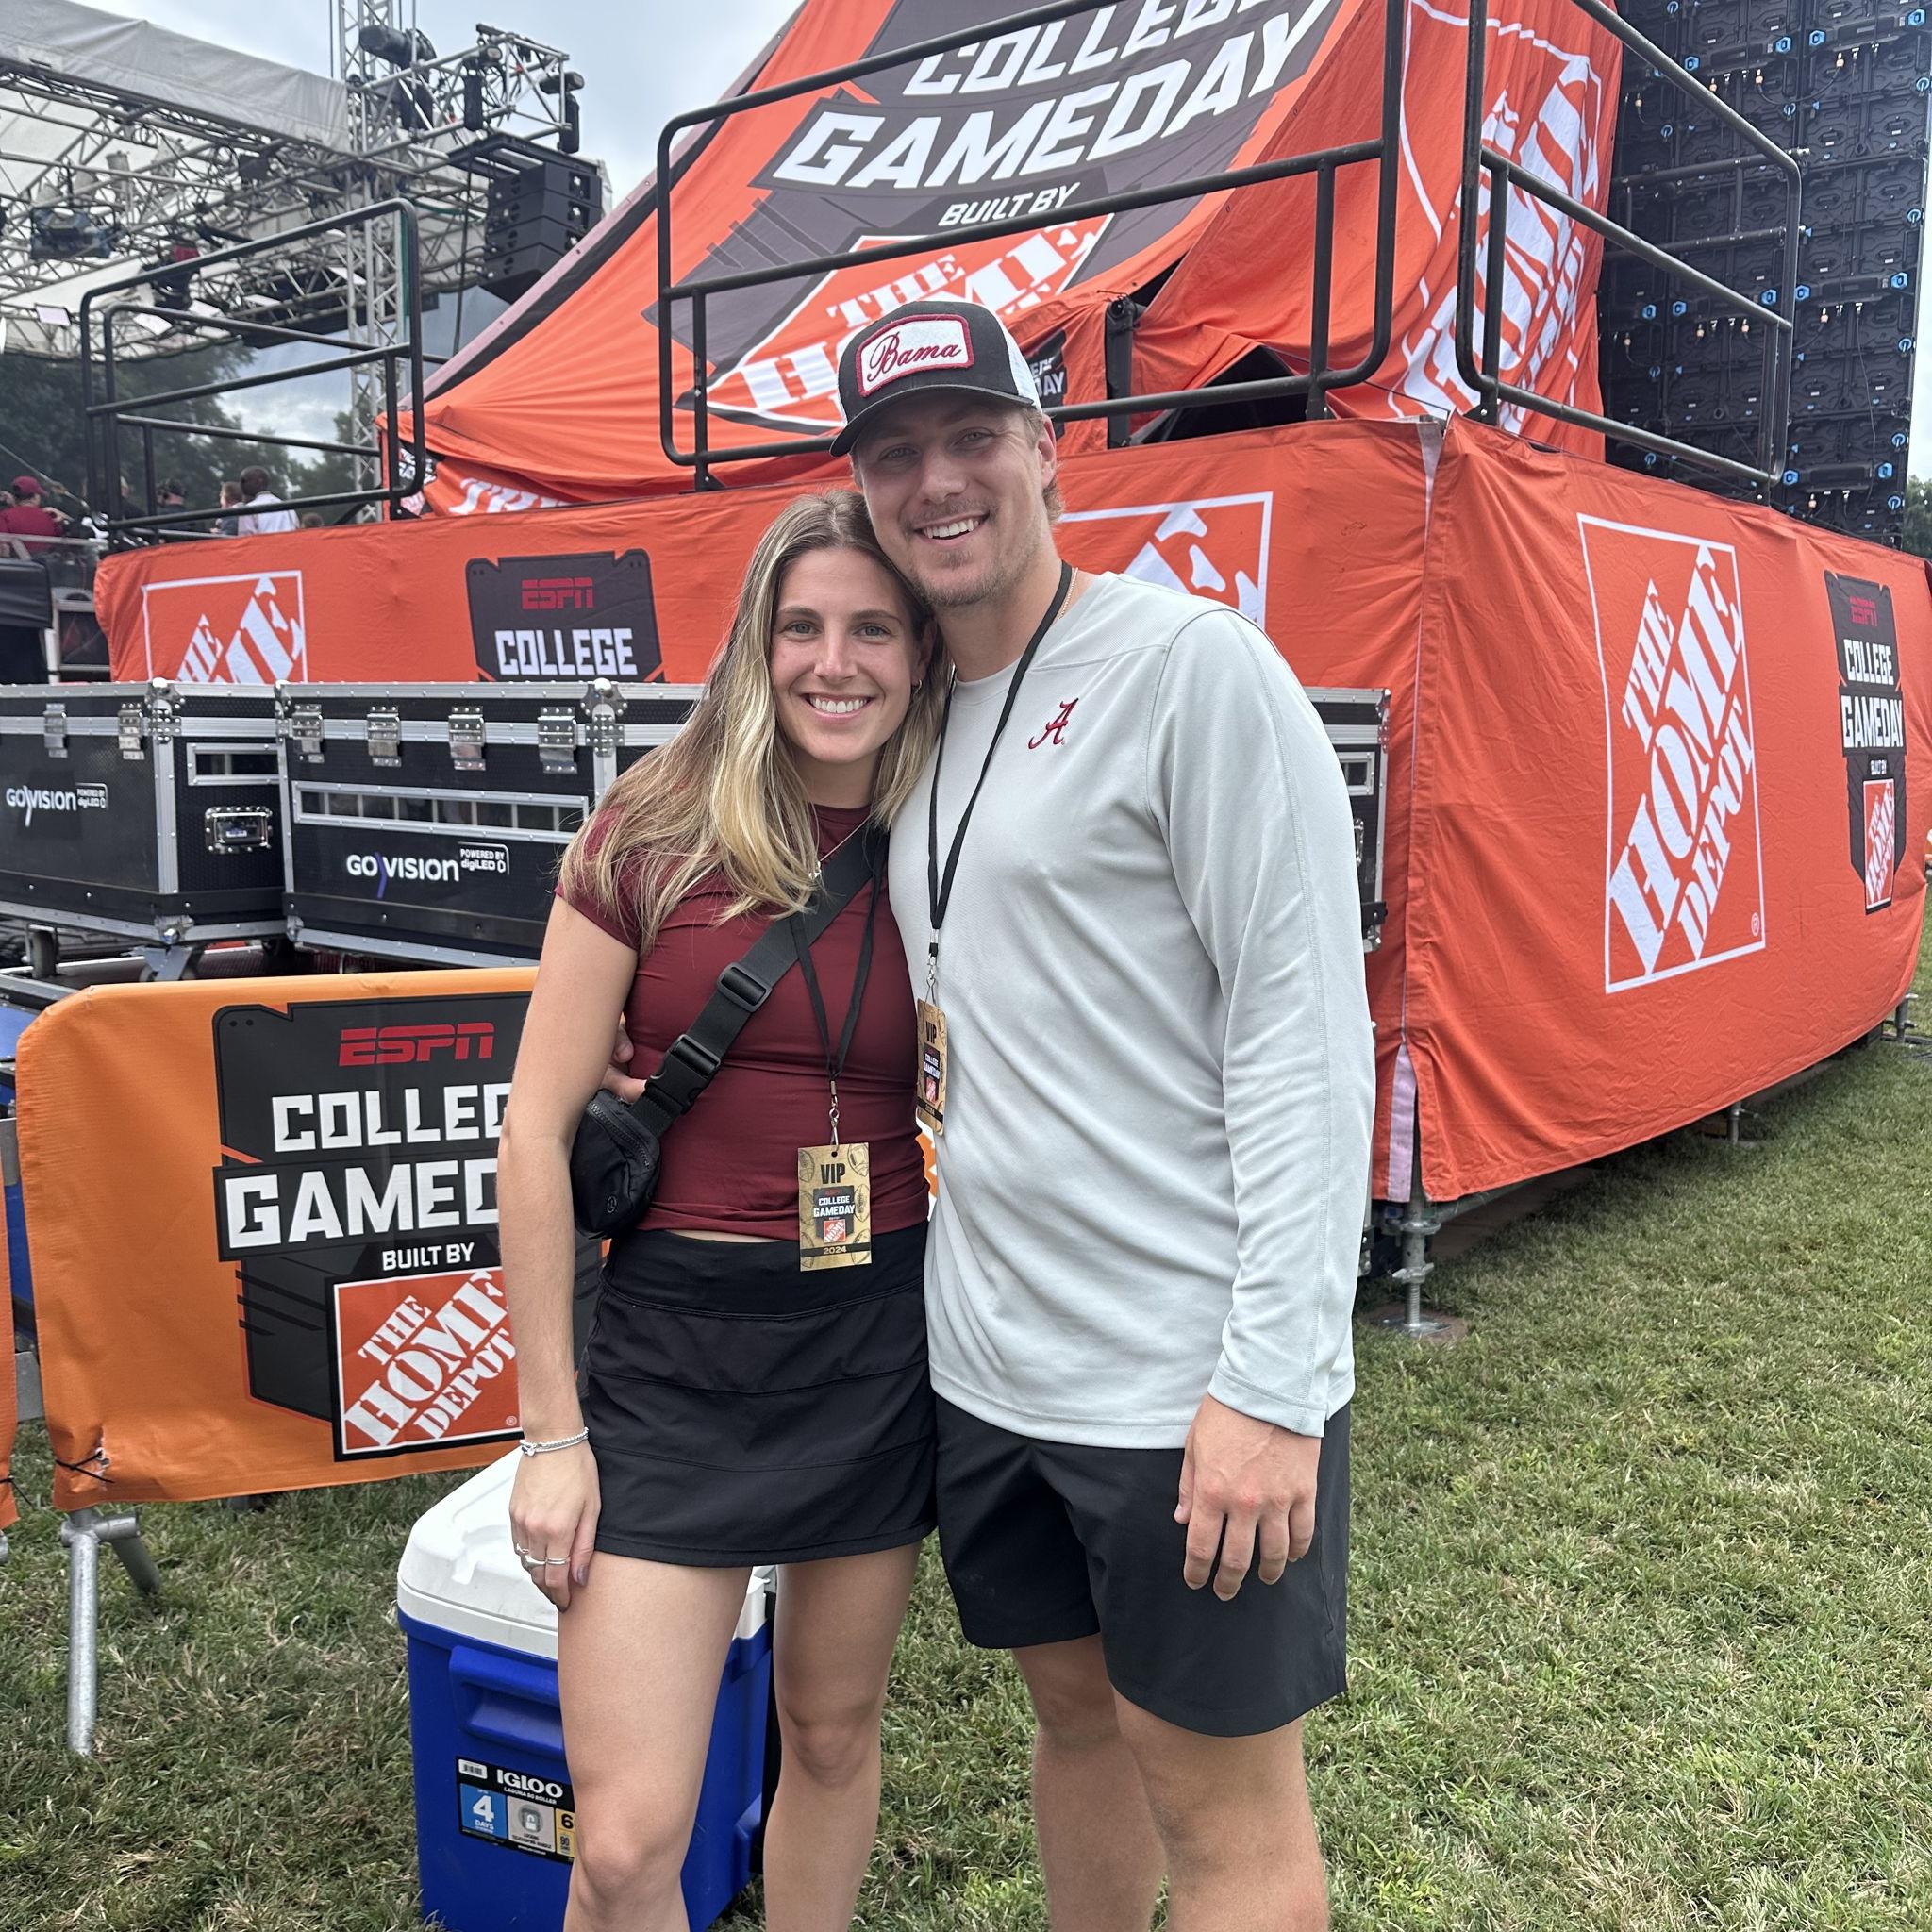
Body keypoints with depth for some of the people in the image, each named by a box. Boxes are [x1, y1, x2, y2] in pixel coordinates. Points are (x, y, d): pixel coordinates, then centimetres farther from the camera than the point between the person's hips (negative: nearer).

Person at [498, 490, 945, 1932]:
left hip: (881, 1336, 3)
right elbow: (537, 1129, -6)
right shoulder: (656, 834, -7)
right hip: (674, 1342, -2)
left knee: (833, 1732, 19)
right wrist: (552, 1427, -5)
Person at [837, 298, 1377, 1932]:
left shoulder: (1191, 663, -12)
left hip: (1188, 1378, -7)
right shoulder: (928, 722, 12)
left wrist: (1273, 1383, -20)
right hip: (988, 1355, 7)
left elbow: (1304, 1033, -17)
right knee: (1075, 1717, 23)